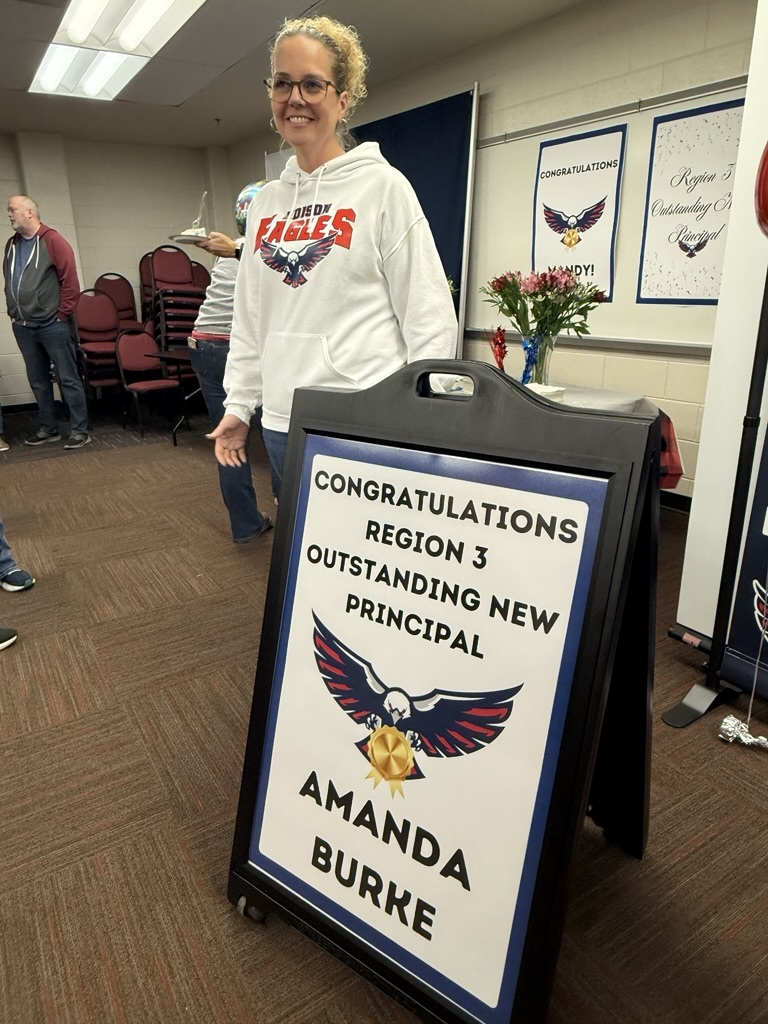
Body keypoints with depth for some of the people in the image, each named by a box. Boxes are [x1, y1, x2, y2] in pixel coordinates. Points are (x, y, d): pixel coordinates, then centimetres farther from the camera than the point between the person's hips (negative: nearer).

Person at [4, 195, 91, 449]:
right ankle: (48, 429, 21)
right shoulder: (12, 244, 13)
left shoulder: (52, 241, -8)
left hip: (52, 325, -7)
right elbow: (8, 282, 20)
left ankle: (79, 431, 3)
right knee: (38, 381, 12)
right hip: (22, 327, 7)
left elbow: (70, 281, -12)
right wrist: (13, 313, 12)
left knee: (68, 379, -2)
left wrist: (62, 315, -11)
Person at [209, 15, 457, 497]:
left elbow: (430, 315, -7)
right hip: (283, 422, 6)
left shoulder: (383, 186, -3)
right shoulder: (266, 201, 13)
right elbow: (250, 317, 17)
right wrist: (238, 403, 14)